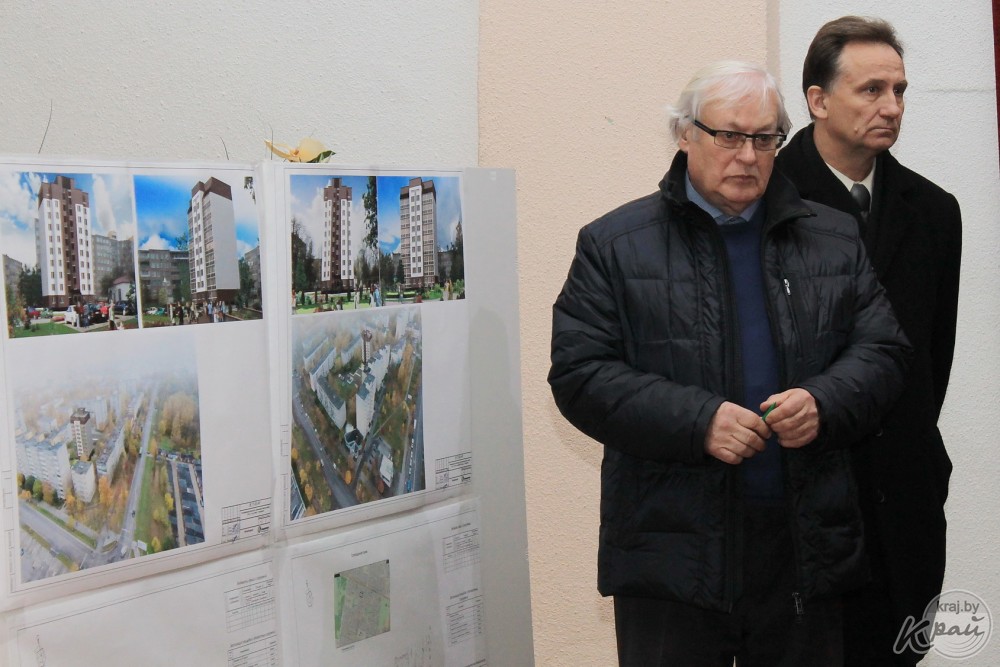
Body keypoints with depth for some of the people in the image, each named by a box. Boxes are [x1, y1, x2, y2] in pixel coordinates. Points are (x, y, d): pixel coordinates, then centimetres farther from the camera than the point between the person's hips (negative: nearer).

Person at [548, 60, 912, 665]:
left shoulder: (835, 239, 12)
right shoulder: (615, 245, 1)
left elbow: (884, 351, 11)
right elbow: (579, 374, -6)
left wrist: (825, 403, -11)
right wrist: (698, 421, -18)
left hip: (806, 549, 3)